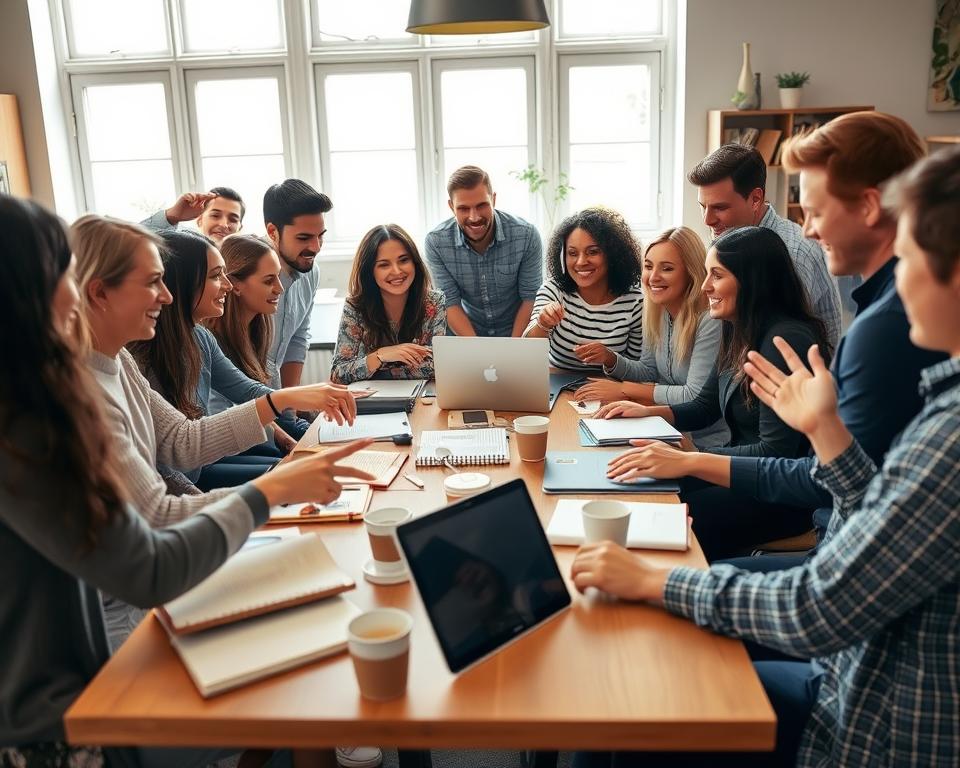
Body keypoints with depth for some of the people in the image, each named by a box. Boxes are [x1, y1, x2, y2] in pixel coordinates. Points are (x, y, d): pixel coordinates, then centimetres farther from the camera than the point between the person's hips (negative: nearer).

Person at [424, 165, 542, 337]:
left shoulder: (527, 235, -14)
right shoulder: (435, 242, -12)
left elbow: (529, 298, -9)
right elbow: (451, 303, -10)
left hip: (518, 331, -1)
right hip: (465, 333, 1)